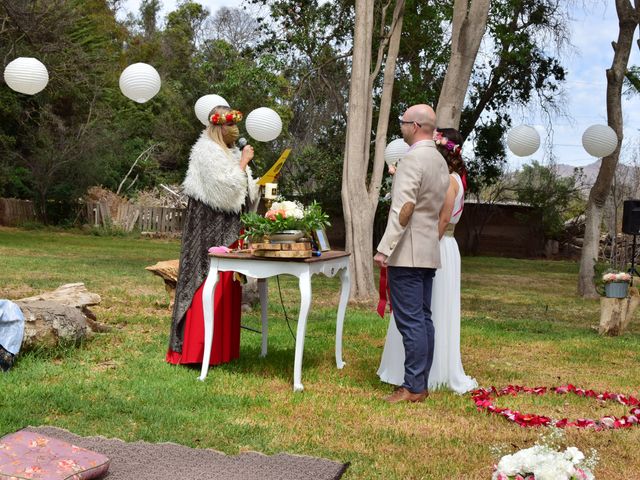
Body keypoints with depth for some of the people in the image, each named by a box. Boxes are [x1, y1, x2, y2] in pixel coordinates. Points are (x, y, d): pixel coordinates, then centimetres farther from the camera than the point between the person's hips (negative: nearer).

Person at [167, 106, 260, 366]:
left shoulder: (231, 153, 18)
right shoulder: (206, 152, -10)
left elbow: (241, 193, 22)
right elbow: (223, 188, -20)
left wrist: (260, 183, 6)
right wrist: (243, 164, -14)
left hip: (230, 232, 9)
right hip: (210, 230, -9)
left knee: (227, 286, 8)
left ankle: (222, 347, 13)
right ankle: (197, 349, -7)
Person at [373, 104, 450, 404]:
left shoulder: (412, 160, -14)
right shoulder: (440, 161, 16)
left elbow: (403, 208, -22)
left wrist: (384, 248, -23)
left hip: (407, 253, -9)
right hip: (429, 252, 9)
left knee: (410, 321, -6)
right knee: (423, 319, 11)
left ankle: (413, 387, -3)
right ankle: (421, 384, 16)